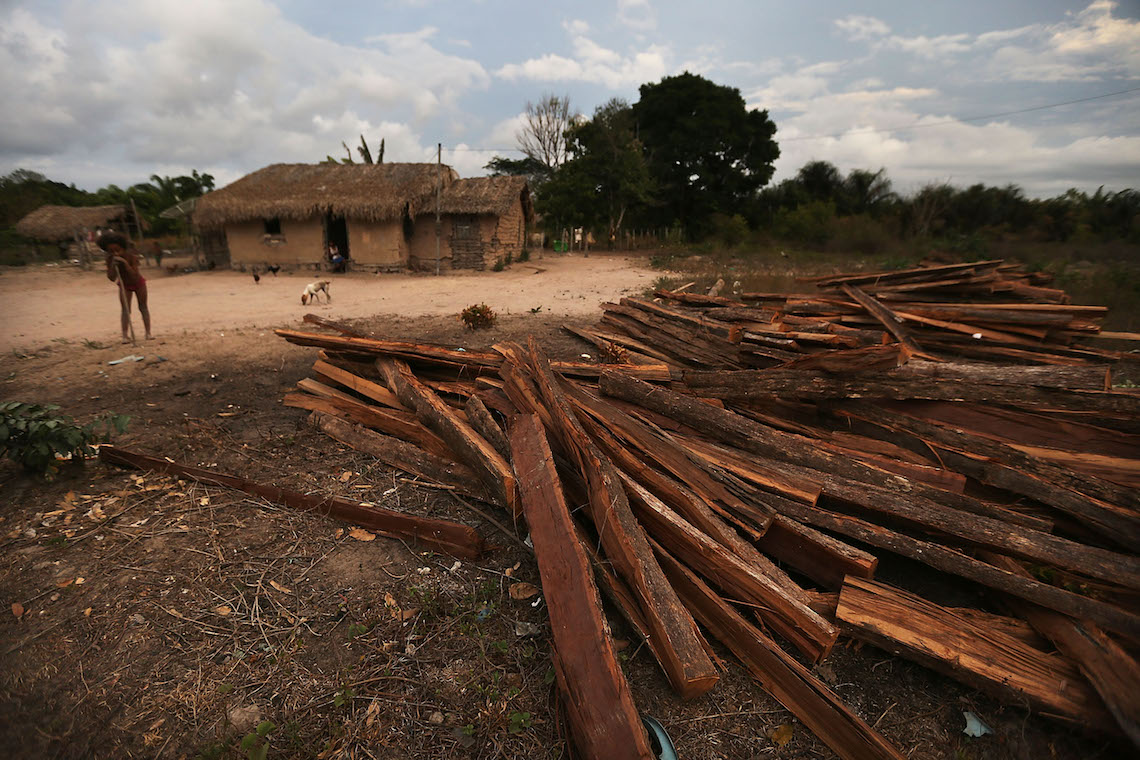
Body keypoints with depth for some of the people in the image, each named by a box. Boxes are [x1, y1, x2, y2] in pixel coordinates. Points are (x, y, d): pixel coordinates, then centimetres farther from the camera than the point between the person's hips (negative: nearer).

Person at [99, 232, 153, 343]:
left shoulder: (131, 256, -28)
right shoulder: (110, 259, -20)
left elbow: (134, 275, -34)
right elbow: (112, 278, -22)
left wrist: (125, 263, -43)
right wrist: (113, 265, -35)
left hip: (138, 283, -2)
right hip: (124, 285, 2)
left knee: (143, 307, 4)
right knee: (125, 310, -7)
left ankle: (148, 333, 6)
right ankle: (125, 335, -13)